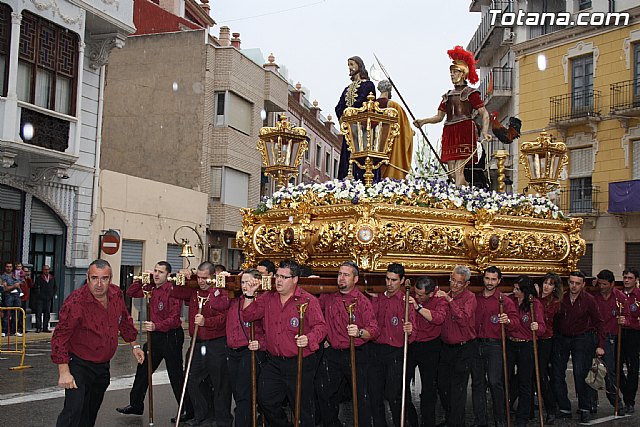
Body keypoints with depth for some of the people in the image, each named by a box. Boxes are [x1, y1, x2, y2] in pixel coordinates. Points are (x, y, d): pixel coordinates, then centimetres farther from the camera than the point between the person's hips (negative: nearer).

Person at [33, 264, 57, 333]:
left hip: (48, 299, 4)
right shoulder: (39, 278, 0)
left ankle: (45, 328, 10)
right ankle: (38, 327, -1)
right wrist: (39, 295, -8)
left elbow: (55, 287, 18)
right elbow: (35, 288, -3)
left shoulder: (52, 278, 11)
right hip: (40, 299, -4)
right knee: (38, 314, -4)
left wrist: (52, 295, 8)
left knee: (47, 314, 4)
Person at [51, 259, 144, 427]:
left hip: (103, 365, 7)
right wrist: (64, 372, -27)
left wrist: (134, 345, 19)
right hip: (79, 364, -7)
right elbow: (60, 337, -23)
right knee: (74, 410, -21)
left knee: (92, 410, 20)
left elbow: (124, 321, 14)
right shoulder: (76, 302, -24)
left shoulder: (116, 294, -5)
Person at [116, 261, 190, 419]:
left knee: (176, 375, 0)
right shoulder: (151, 288, 6)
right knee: (143, 370, 15)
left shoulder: (172, 290, -18)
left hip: (171, 336, -8)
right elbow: (130, 293, 19)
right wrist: (140, 281, 3)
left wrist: (156, 326, -35)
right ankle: (136, 405, 29)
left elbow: (174, 318, -23)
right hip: (155, 335, 8)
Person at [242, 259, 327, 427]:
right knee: (265, 400, 11)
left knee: (302, 408, 5)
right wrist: (250, 294, -6)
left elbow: (320, 326, -15)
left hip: (300, 363, -5)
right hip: (273, 361, 5)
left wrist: (309, 339, -34)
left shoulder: (308, 301, -10)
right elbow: (248, 316, 6)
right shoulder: (268, 298, 7)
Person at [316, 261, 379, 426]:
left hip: (356, 356, -5)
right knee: (323, 392, 12)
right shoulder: (328, 298, 6)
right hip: (332, 354, 5)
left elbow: (374, 330, -16)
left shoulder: (362, 301, -8)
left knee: (360, 396, -1)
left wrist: (359, 332, -35)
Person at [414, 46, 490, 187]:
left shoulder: (471, 93, 4)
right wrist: (423, 121, 3)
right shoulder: (447, 95, 22)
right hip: (449, 133, 6)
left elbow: (484, 114, -1)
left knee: (459, 171, -16)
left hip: (464, 133, -6)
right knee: (452, 173, 2)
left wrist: (484, 132, -16)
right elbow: (439, 116, 20)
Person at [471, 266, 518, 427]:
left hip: (494, 345, -4)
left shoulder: (505, 301, 2)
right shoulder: (474, 299, 14)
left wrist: (508, 320, -28)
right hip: (475, 344, 4)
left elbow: (515, 320, -7)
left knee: (495, 382, -9)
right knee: (477, 383, 7)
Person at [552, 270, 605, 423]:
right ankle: (564, 409, 11)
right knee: (557, 374, 1)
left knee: (580, 374, -10)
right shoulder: (560, 298, -2)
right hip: (561, 338, 3)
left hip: (582, 338, -3)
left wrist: (600, 345, -4)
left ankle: (585, 409, 5)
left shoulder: (589, 300, -6)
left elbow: (598, 322, -1)